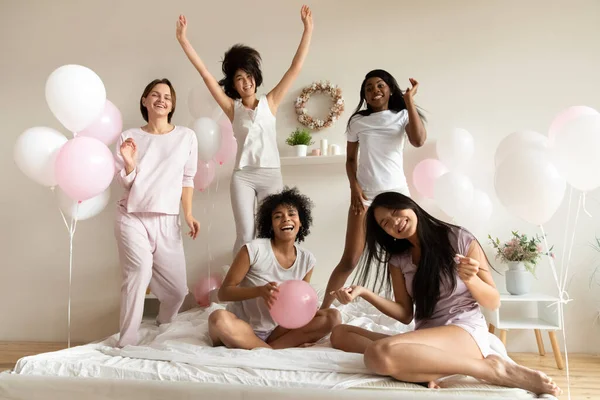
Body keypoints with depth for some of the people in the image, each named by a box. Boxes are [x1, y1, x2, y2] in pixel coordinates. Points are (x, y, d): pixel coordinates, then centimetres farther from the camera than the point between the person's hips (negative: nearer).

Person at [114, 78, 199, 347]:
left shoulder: (186, 136, 4)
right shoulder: (129, 136, 5)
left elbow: (187, 179, 6)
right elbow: (125, 182, 5)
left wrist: (188, 215, -2)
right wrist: (129, 163, -15)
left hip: (167, 221, 1)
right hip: (132, 218, -1)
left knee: (177, 290, 1)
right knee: (139, 272, -23)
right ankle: (127, 343, -12)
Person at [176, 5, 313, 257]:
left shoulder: (270, 102, 7)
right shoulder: (232, 108, 6)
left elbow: (295, 68, 4)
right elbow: (205, 74, 2)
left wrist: (308, 29, 1)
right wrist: (183, 40, -2)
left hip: (271, 175, 1)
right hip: (243, 176, 0)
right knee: (246, 236, -3)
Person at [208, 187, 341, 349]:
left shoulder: (307, 260, 0)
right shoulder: (254, 249, -13)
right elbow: (224, 292, -12)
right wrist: (260, 290, -28)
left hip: (275, 332, 5)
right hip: (241, 329, -4)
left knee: (333, 317, -13)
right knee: (219, 319, -37)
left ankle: (268, 349, -19)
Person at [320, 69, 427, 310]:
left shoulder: (402, 116, 4)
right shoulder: (357, 121, 7)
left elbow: (419, 141, -15)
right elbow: (350, 159, 10)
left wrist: (409, 100, -13)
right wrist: (354, 186, -6)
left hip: (397, 192, 0)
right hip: (365, 195, 0)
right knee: (350, 260, -5)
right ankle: (323, 308, 4)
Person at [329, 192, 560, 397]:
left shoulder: (460, 239, -2)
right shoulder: (397, 260, 11)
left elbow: (494, 303, 2)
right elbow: (405, 315, 8)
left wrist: (470, 279, -19)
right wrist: (364, 293, -6)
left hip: (466, 332, -6)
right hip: (427, 338, 7)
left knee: (379, 354, -35)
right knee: (340, 334, -6)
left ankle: (493, 369, -22)